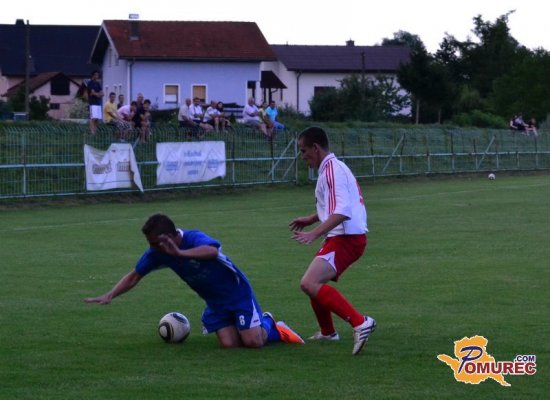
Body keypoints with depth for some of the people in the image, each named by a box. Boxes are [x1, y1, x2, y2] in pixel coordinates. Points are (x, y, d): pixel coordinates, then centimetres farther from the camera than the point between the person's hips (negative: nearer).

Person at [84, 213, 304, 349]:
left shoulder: (195, 238, -29)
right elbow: (134, 276, 1)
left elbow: (212, 251, -53)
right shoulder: (156, 253, -9)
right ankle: (264, 326, 19)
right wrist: (109, 296, -12)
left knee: (252, 342, -18)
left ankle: (268, 325, 18)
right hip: (215, 302, 6)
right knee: (228, 344, -12)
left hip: (237, 292, -6)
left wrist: (180, 253, -65)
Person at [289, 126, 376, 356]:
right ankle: (327, 332, 41)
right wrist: (310, 220, 28)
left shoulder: (332, 169, -14)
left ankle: (359, 322, -31)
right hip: (343, 237, 11)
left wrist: (314, 233, -32)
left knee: (309, 284, -24)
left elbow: (342, 212, -26)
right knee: (314, 283, 25)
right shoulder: (333, 168, 19)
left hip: (346, 239, -11)